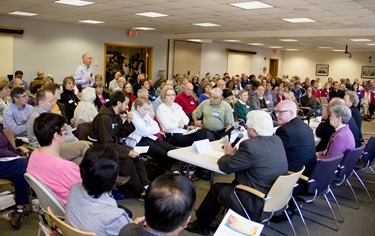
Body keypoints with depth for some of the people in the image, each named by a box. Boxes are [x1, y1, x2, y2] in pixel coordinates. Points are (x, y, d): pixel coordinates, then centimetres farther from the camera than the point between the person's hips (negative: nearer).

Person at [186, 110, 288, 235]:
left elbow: (225, 167, -13)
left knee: (216, 188, 11)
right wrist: (238, 152, 8)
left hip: (257, 205, -8)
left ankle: (201, 225, 32)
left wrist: (228, 154, 7)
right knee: (231, 184, 23)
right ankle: (203, 220, 37)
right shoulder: (277, 140, 0)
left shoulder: (250, 145, -25)